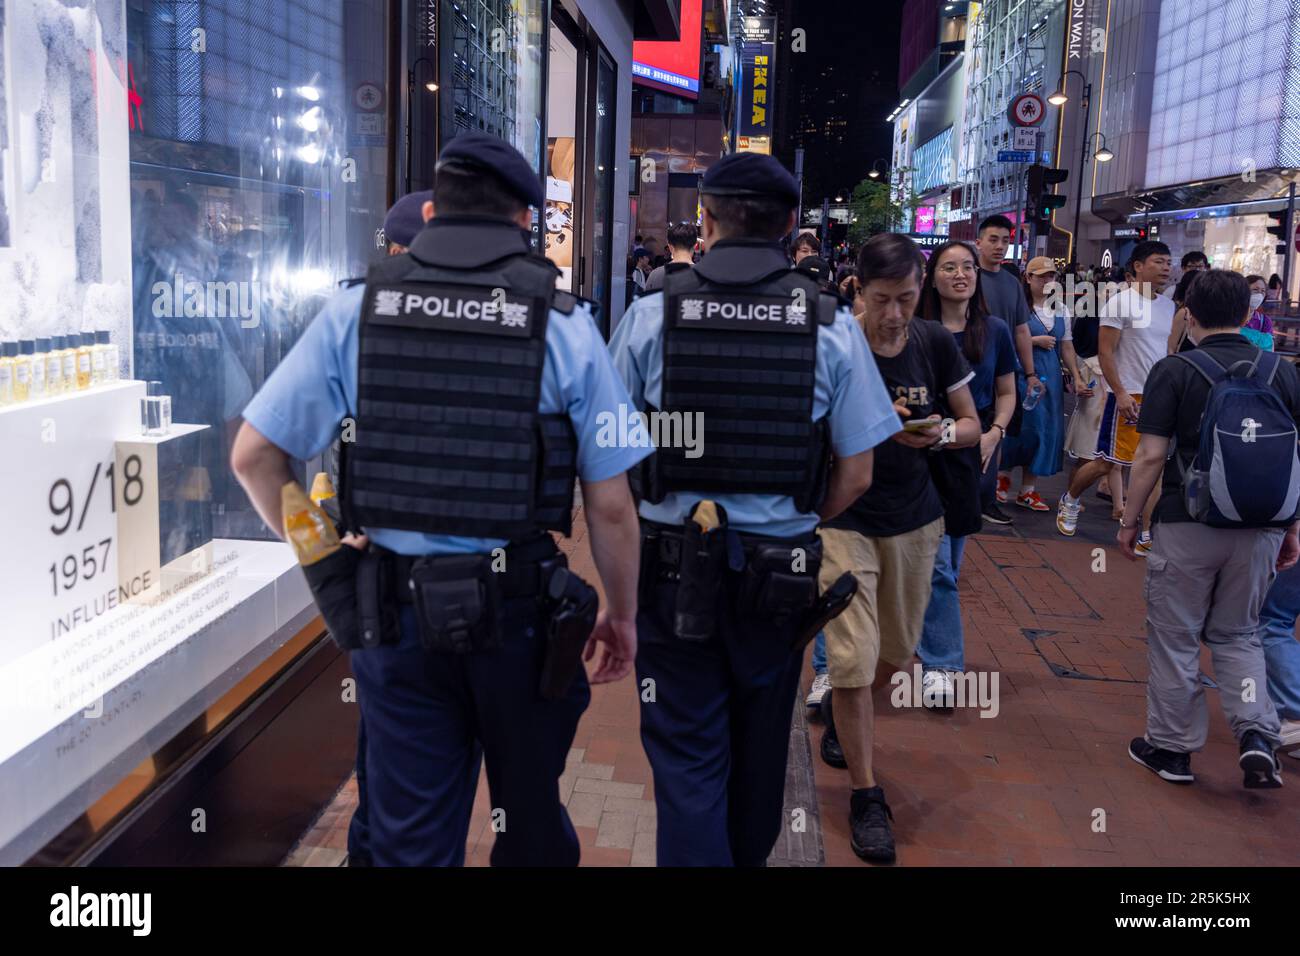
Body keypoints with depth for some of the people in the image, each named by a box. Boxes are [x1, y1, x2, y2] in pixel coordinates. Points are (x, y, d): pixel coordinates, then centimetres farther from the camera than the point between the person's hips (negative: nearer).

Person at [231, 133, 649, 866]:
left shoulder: (356, 311, -3)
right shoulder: (563, 323, -8)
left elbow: (253, 455, -1)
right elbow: (610, 505, -7)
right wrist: (621, 615, 6)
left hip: (393, 609, 1)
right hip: (517, 610, -1)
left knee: (411, 837, 15)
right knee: (531, 817, 21)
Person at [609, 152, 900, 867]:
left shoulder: (651, 314, -8)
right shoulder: (831, 325, -5)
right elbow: (856, 473, -2)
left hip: (672, 566, -2)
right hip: (782, 573, 2)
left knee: (686, 755, 8)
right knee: (760, 746, 23)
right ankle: (748, 855, 45)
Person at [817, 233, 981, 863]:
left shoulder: (935, 343, -3)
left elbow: (972, 424, 5)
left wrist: (943, 434, -18)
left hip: (914, 520, 4)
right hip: (843, 519, -4)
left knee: (897, 652, 18)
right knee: (853, 658, -7)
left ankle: (839, 714, 50)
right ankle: (866, 797, 10)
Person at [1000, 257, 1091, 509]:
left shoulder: (1061, 310, 13)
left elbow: (1067, 347, 15)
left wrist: (1077, 378, 8)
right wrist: (1035, 341, -13)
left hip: (1052, 375, 6)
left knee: (1048, 429, 4)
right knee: (1025, 425, -7)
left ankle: (1028, 490, 12)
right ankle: (1004, 474, 18)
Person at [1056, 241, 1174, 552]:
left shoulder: (1169, 307, 12)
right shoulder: (1121, 302, -9)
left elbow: (1169, 352, 19)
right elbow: (1105, 351, -12)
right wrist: (1120, 393, -17)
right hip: (1129, 396, -6)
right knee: (1106, 462, -1)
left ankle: (1147, 535, 8)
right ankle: (1070, 501, 26)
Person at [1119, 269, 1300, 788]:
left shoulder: (1174, 371, -8)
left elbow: (1151, 457, -11)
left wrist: (1129, 520, 0)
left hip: (1188, 526, -4)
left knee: (1174, 638, 10)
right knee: (1238, 635, 20)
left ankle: (1171, 747, 20)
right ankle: (1257, 734, 3)